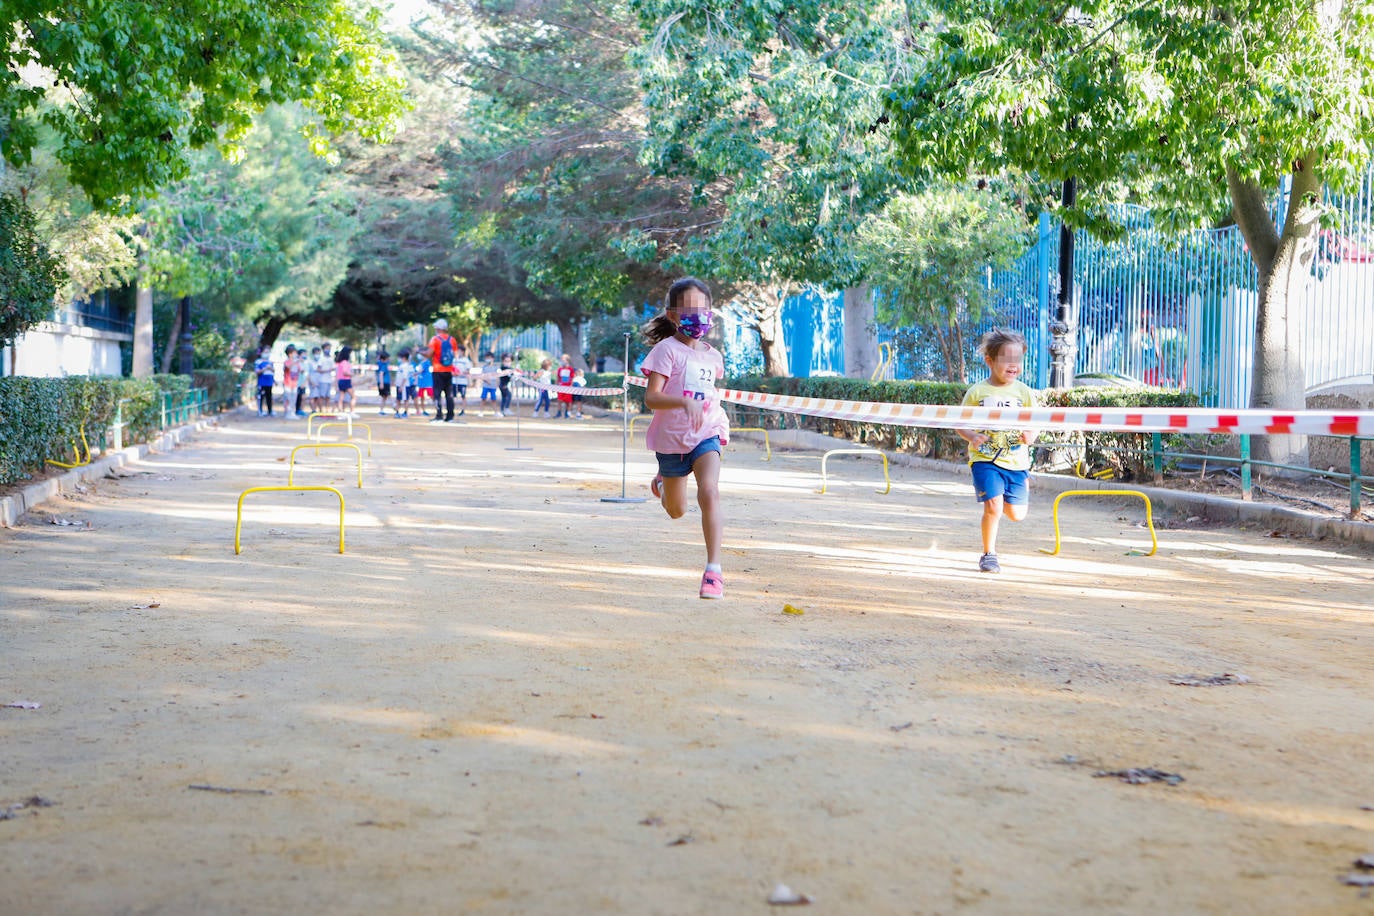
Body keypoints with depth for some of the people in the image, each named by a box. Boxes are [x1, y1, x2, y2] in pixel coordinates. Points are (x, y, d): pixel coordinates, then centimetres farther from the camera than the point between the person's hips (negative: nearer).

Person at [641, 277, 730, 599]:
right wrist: (685, 402, -36)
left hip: (706, 435, 2)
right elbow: (651, 398, -20)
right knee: (676, 511, 16)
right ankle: (661, 483, 54)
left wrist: (720, 422, 14)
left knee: (709, 492, -24)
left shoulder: (713, 356, 7)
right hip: (672, 438, -2)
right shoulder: (667, 349, -11)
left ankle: (713, 569, -24)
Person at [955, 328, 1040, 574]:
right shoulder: (977, 392, -3)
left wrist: (1030, 435, -16)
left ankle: (994, 498, 40)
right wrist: (972, 437, -16)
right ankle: (989, 554, 4)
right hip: (985, 459, -3)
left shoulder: (1024, 392, 2)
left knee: (1016, 514, 5)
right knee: (993, 507, -16)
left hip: (1016, 461, 3)